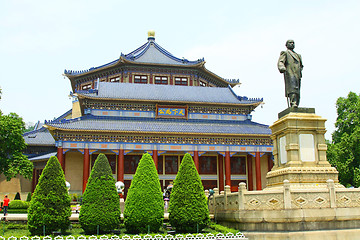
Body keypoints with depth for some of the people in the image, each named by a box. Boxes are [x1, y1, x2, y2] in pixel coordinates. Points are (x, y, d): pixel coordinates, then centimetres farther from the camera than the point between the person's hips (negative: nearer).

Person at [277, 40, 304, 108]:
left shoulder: (298, 55, 32)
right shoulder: (285, 53, 12)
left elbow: (301, 66, 40)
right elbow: (280, 62, -5)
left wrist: (300, 70, 19)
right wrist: (282, 68, -26)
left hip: (298, 76, 7)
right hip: (290, 75, -7)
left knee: (297, 94, -1)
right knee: (292, 89, -24)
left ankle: (296, 104, -1)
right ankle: (293, 104, -36)